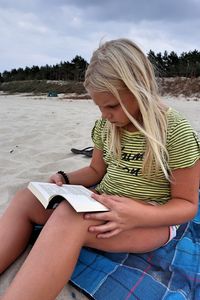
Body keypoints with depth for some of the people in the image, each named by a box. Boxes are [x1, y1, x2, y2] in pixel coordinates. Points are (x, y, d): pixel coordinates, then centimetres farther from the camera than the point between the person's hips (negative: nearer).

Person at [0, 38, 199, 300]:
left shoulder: (176, 132, -17)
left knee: (70, 216, -36)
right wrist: (64, 179, -7)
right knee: (25, 199, -12)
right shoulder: (105, 125, 0)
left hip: (153, 220, -5)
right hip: (104, 206, 6)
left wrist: (139, 216, -29)